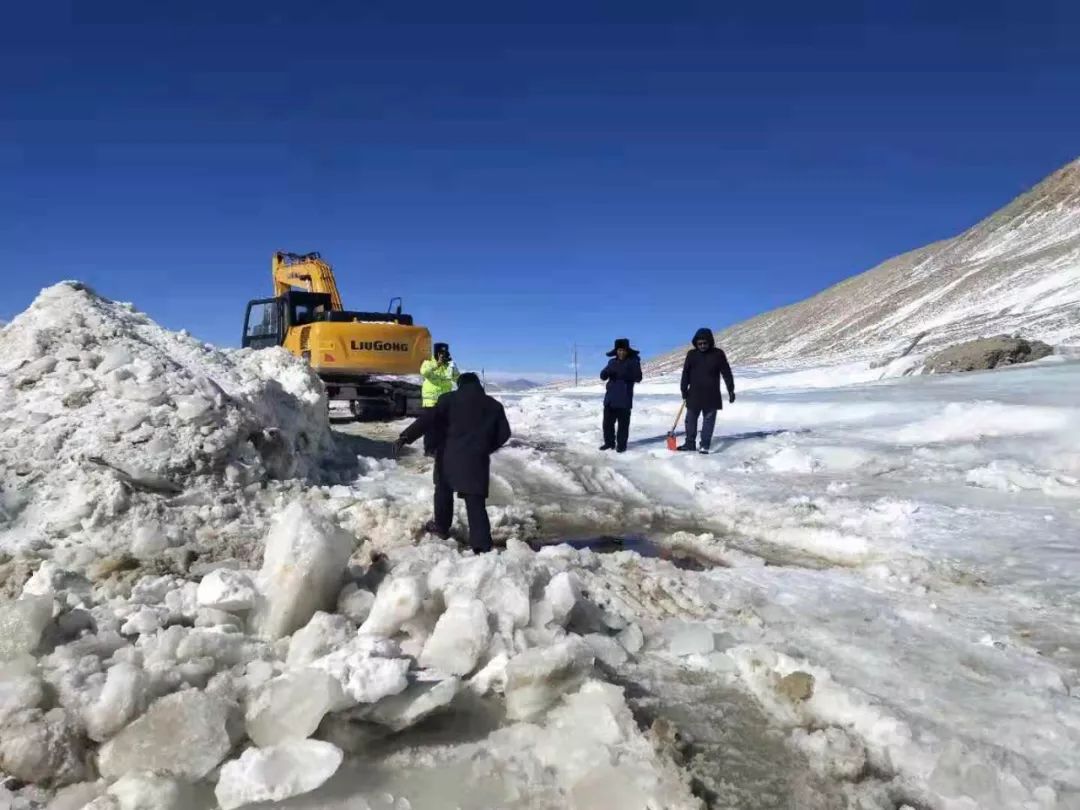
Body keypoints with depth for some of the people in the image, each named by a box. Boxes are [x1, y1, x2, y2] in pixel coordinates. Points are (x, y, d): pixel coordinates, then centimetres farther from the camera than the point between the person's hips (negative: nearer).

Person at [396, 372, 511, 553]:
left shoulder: (450, 399, 3)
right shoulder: (494, 405, 12)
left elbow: (428, 419, -8)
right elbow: (504, 434, 13)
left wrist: (406, 436, -11)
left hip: (450, 455, -1)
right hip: (477, 460, 1)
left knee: (444, 490, 23)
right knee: (476, 502, 0)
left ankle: (441, 526, 36)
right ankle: (482, 544, -8)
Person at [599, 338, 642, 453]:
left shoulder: (633, 361, 0)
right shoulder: (612, 362, 12)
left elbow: (638, 378, -10)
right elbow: (603, 376, 5)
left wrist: (626, 375, -27)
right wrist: (607, 373, -19)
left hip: (624, 398, -4)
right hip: (610, 397, 4)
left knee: (623, 423, -2)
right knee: (607, 421, 6)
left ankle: (621, 444, 6)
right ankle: (609, 442, 18)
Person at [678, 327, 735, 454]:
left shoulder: (718, 354, -3)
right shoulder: (692, 354, 0)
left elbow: (726, 373, 0)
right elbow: (686, 373, 5)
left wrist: (731, 390, -1)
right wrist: (684, 390, 1)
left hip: (711, 396, -2)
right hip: (694, 395, 2)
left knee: (709, 421, 2)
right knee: (690, 419, 8)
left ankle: (705, 445, 8)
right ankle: (690, 443, 19)